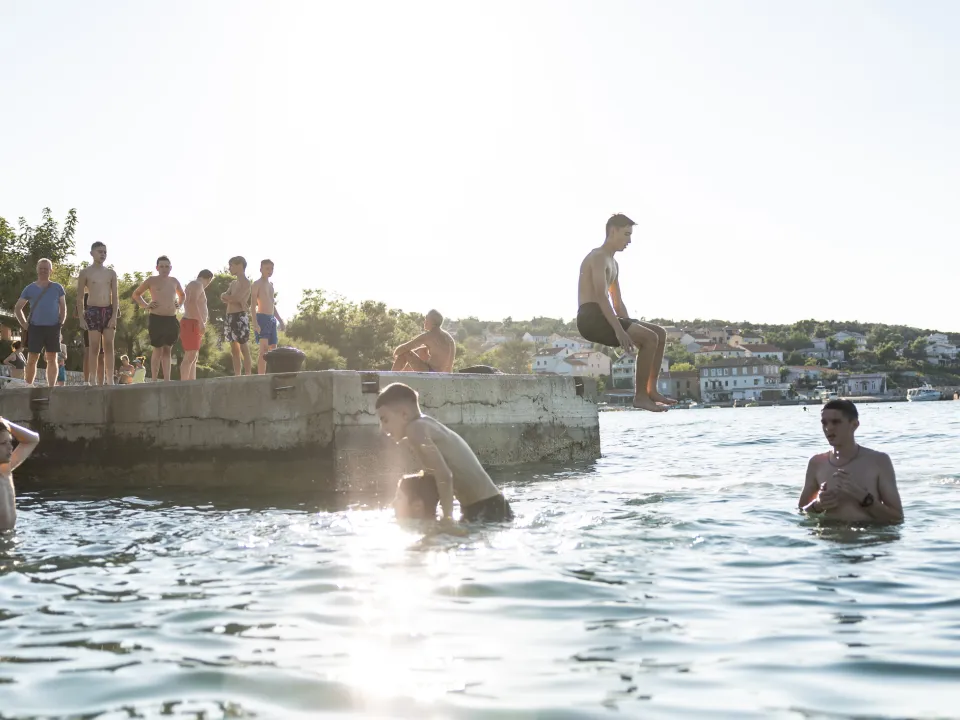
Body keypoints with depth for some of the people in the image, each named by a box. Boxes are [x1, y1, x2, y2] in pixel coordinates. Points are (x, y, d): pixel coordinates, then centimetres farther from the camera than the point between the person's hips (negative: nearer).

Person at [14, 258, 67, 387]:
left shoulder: (57, 288, 9)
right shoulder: (30, 288, 7)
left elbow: (63, 308, 12)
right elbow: (17, 308, 11)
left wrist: (61, 323, -1)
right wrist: (24, 324, 0)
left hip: (53, 328, 0)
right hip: (35, 327, 0)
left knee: (52, 359, -1)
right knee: (32, 360, -1)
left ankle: (51, 387, -1)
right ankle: (27, 386, 5)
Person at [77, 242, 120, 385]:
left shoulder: (111, 273, 10)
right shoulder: (85, 272, 2)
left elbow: (115, 296, 7)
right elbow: (80, 297, 2)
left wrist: (114, 316, -4)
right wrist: (81, 318, -5)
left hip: (109, 311, 3)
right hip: (93, 311, -3)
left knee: (109, 347, -1)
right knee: (94, 347, -5)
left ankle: (110, 380, 0)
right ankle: (93, 381, -3)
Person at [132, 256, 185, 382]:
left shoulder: (174, 281, 14)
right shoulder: (152, 280, 1)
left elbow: (181, 294, 34)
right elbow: (136, 294, 10)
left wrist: (179, 304, 15)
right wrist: (146, 305, -2)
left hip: (172, 319, 5)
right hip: (156, 319, -4)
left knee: (167, 350, 7)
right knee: (158, 350, -4)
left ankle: (167, 380, 9)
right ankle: (154, 380, 0)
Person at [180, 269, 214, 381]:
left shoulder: (193, 286, 24)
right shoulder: (197, 285, -7)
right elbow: (192, 303, -24)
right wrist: (201, 322, -28)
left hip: (193, 325, 11)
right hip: (192, 324, -11)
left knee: (194, 357, 10)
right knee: (190, 357, -17)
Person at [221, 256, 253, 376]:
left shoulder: (245, 283, -4)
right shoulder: (233, 283, 20)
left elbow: (236, 297, -18)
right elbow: (223, 297, 4)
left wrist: (227, 296, 0)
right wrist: (238, 300, -10)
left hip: (240, 317, -8)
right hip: (229, 317, 8)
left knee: (243, 348, -9)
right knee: (234, 350, 7)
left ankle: (248, 376, -11)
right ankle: (237, 377, 8)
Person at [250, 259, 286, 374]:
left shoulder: (271, 284, 20)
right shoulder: (257, 284, -4)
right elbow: (253, 305, -11)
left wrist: (280, 319, 22)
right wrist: (255, 323, -21)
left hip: (272, 319, 8)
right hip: (262, 318, -8)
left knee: (273, 350, 7)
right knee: (264, 350, -17)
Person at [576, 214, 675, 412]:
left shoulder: (613, 264, 24)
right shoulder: (599, 257, -10)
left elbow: (618, 301, 24)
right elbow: (601, 296, -22)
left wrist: (629, 327, 10)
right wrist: (619, 330, -28)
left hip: (604, 318, 10)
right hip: (591, 318, -10)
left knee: (660, 333, 8)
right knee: (650, 338, -22)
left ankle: (651, 390, 5)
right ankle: (640, 395, -16)